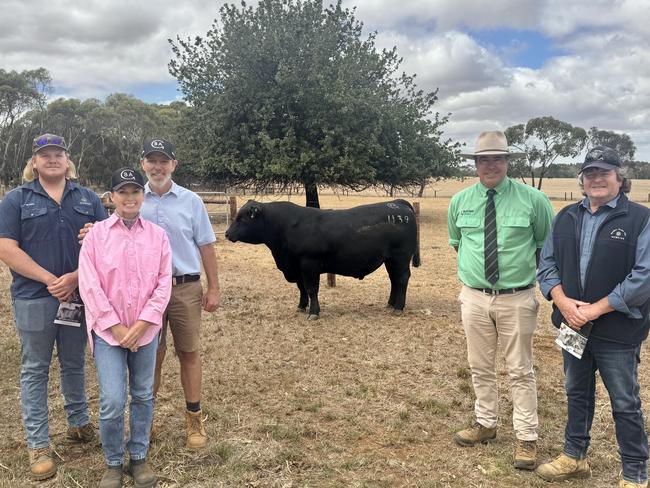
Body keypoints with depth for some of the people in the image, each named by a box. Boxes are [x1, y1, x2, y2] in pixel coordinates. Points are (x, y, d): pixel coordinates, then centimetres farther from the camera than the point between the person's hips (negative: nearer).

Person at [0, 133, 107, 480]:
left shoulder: (88, 199, 8)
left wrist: (75, 278, -13)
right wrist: (50, 280, -15)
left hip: (79, 296, 2)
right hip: (34, 299, -2)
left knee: (74, 364, 15)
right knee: (35, 370, 6)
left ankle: (78, 424, 31)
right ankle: (38, 445, 13)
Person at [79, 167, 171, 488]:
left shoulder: (157, 235, 1)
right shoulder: (96, 234, -3)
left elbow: (163, 284, -2)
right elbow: (89, 285, -7)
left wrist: (142, 324, -11)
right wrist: (116, 327, -11)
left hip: (146, 331, 2)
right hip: (108, 330, -2)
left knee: (143, 396, 12)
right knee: (112, 402, -4)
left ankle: (139, 457, 29)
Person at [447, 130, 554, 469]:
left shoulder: (532, 199, -7)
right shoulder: (460, 201, 2)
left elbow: (548, 245, 6)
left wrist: (532, 271, 6)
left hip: (517, 299, -3)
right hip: (474, 298, 3)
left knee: (520, 371, 7)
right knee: (480, 368, 15)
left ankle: (526, 439, 19)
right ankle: (485, 424, 34)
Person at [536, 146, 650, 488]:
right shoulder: (566, 217, 7)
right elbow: (547, 263, 7)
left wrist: (596, 309, -18)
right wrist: (563, 301, -11)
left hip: (618, 330, -5)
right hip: (573, 324, 5)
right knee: (577, 393, 19)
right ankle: (574, 457, 36)